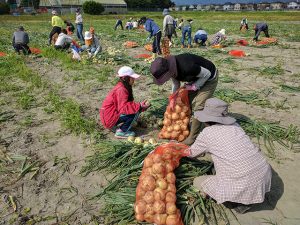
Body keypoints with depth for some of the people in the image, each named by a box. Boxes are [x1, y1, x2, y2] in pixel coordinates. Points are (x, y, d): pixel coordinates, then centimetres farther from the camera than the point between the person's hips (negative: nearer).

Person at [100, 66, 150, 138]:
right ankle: (121, 132, -9)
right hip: (110, 118, -10)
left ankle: (121, 126, 8)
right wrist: (139, 106, -28)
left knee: (135, 109, 9)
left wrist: (140, 105, -3)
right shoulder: (121, 90, -22)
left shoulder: (122, 87, 9)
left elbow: (128, 103, 10)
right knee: (135, 112, -20)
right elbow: (123, 108, -30)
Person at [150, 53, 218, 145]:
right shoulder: (172, 68, -15)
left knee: (198, 107, -14)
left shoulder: (186, 67, -41)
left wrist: (194, 86, -22)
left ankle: (193, 137, -3)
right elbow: (175, 84, 5)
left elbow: (207, 74, -25)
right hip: (196, 78, 8)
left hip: (209, 78, -8)